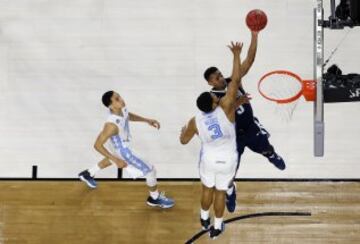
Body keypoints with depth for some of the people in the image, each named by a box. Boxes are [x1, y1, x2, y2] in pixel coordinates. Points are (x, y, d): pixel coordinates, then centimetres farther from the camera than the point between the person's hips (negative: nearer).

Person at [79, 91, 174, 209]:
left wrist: (147, 120, -3)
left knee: (113, 158, 40)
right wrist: (116, 160, -32)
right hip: (123, 151, -8)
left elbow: (128, 116, 7)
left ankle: (88, 174, 60)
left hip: (124, 145, 8)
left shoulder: (122, 109, -19)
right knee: (150, 171, 3)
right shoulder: (112, 125, -42)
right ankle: (155, 198, 30)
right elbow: (97, 145, -33)